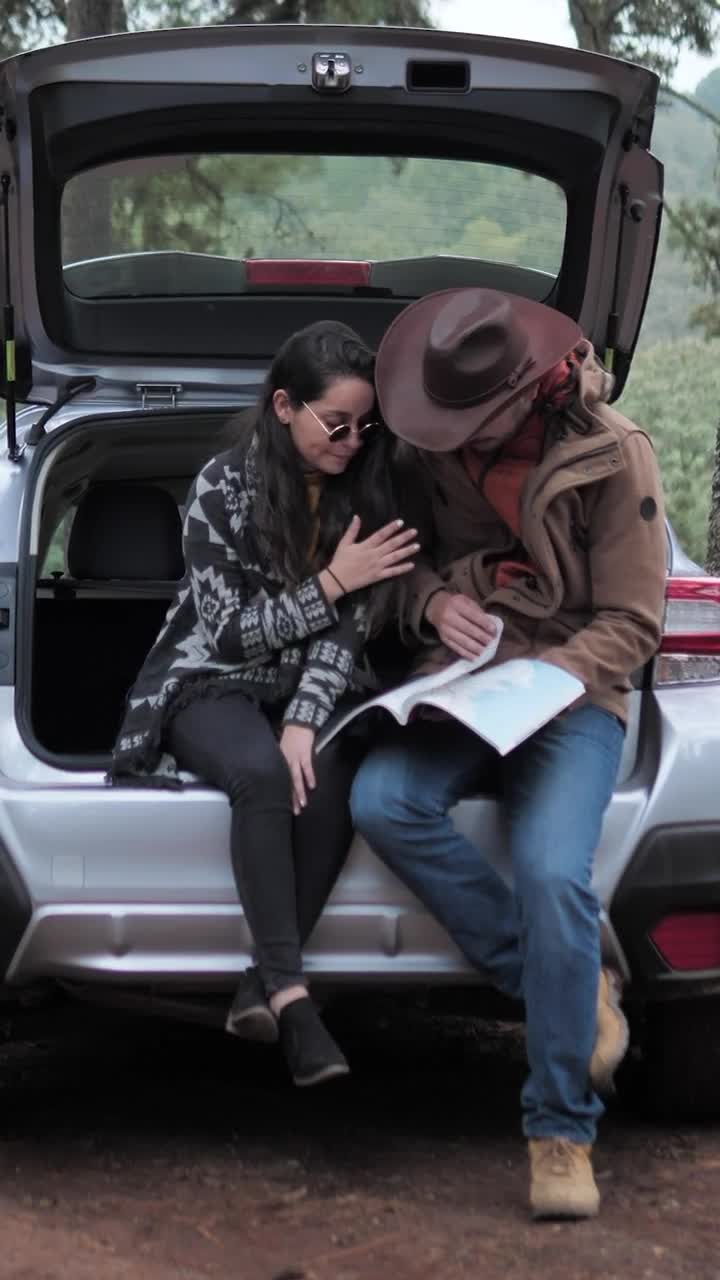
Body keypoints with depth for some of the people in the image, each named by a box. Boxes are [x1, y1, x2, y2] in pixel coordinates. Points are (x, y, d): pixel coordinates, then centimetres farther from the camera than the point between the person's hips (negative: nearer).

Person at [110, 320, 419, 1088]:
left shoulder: (367, 494, -2)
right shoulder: (222, 489, -13)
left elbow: (349, 627, -8)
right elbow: (228, 632, -12)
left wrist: (305, 723, -23)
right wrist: (332, 581, -18)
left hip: (313, 689, 3)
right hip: (213, 682, -3)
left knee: (327, 777, -33)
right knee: (262, 772, -37)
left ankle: (264, 983, -30)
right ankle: (290, 992, -36)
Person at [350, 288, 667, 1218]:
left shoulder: (611, 457, -10)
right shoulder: (440, 448, 2)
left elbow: (631, 626, -7)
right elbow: (406, 562, 15)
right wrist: (435, 603, -9)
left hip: (572, 694, -4)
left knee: (552, 872, -29)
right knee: (382, 801, -27)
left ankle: (562, 1133, -15)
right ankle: (571, 988, -14)